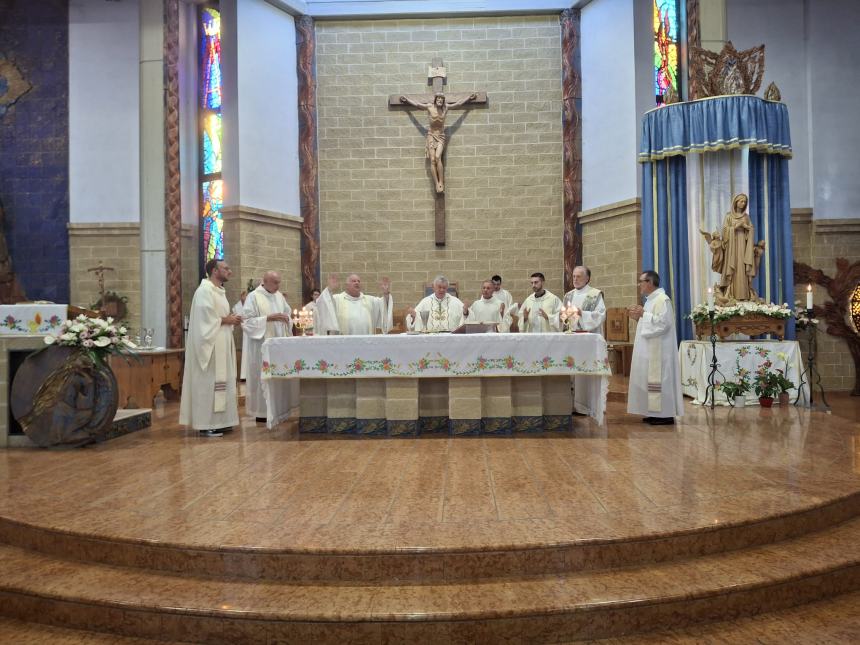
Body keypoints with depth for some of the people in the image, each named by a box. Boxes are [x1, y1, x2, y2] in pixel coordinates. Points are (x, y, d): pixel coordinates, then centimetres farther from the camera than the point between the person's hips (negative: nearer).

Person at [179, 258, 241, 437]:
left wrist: (230, 319, 2)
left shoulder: (219, 291, 17)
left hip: (221, 344, 10)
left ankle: (218, 421, 17)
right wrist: (226, 320, -12)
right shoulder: (204, 290, -13)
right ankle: (206, 424, -1)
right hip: (210, 344, -10)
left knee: (221, 382, 11)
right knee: (209, 382, -6)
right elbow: (205, 318, -21)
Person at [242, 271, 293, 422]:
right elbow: (247, 320, -12)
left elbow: (287, 314, 19)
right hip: (262, 344, -6)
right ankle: (261, 411, 4)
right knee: (263, 376, -4)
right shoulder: (253, 296, -7)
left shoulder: (279, 296, 12)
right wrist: (268, 318, -19)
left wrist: (286, 319, -5)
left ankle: (276, 409, 14)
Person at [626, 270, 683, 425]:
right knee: (651, 380, 10)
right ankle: (656, 413, 14)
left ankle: (666, 414, -4)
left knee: (659, 380, -8)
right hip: (650, 350, 10)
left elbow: (663, 323, -23)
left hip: (659, 350, -10)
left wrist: (644, 314, -19)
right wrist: (638, 317, 11)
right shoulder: (651, 300, 17)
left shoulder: (662, 299, -14)